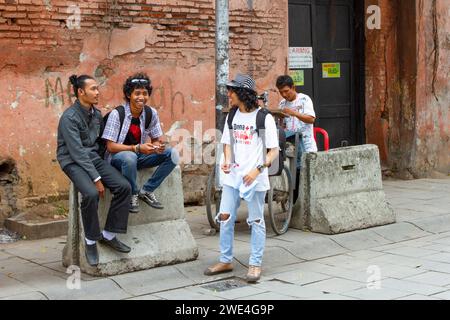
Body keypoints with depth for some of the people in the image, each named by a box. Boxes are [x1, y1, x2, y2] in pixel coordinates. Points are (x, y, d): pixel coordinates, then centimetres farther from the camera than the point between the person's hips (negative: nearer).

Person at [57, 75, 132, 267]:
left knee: (124, 187, -14)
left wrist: (103, 166, 1)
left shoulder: (97, 114, 7)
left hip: (93, 157, 7)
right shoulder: (69, 118, -16)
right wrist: (96, 179, -21)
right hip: (73, 162, -7)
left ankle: (109, 235, -2)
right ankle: (91, 241, -11)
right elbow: (77, 152, -20)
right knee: (91, 194, -33)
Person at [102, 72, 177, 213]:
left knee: (171, 154, -15)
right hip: (118, 156, -5)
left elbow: (156, 139, 7)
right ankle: (133, 194, -13)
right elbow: (110, 146, -19)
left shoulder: (151, 113, -3)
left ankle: (147, 191, -5)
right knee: (130, 157, -40)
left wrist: (158, 146, -19)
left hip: (139, 155, 5)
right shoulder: (117, 114, -17)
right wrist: (137, 148, -30)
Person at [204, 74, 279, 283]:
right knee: (225, 217, 7)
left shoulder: (264, 118, -9)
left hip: (255, 178, -6)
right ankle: (225, 261, 21)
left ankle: (255, 264, 14)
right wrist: (227, 162, -3)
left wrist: (258, 169, -21)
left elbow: (274, 150, -9)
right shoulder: (232, 116, 9)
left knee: (256, 221, 4)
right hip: (233, 176, 6)